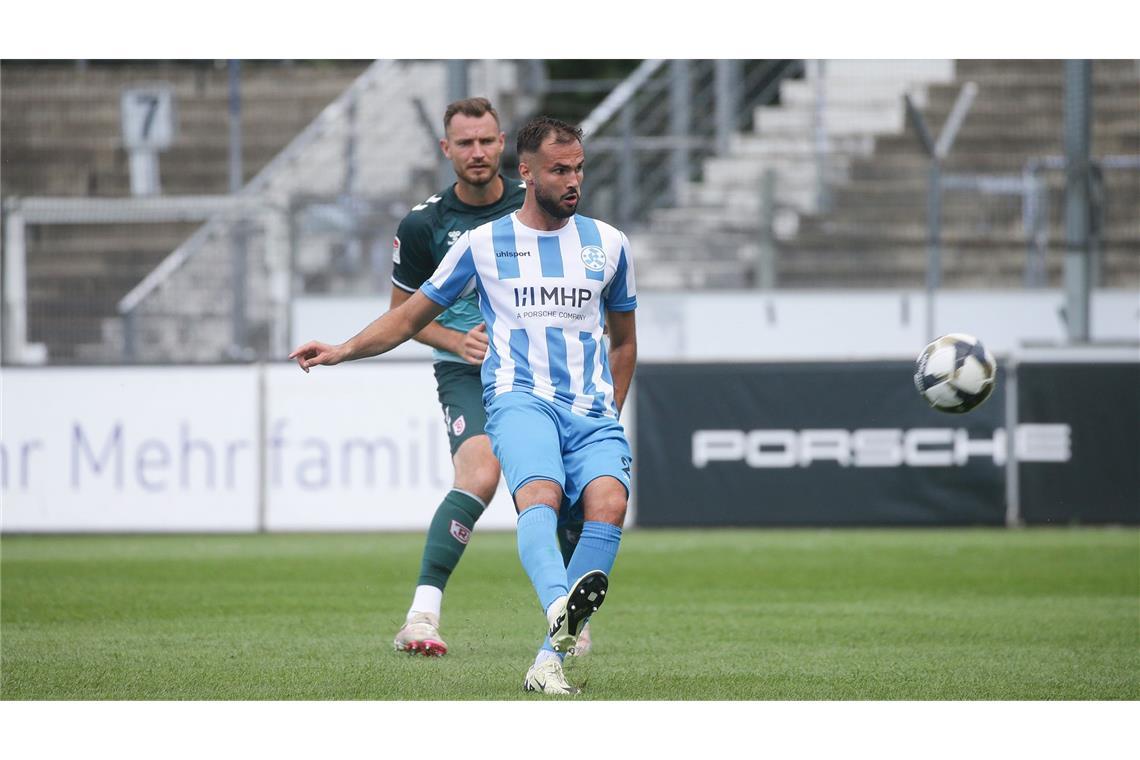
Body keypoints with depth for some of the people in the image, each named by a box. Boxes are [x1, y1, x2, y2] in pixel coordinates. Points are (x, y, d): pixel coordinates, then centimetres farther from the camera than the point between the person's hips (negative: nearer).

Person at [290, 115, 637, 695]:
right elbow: (410, 317, 21)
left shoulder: (608, 244, 18)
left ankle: (548, 660, -27)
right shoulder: (483, 244, 13)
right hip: (520, 399, -2)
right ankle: (561, 609, -63)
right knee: (540, 496, -34)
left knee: (608, 505, -28)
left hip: (593, 412, 2)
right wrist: (341, 351, 8)